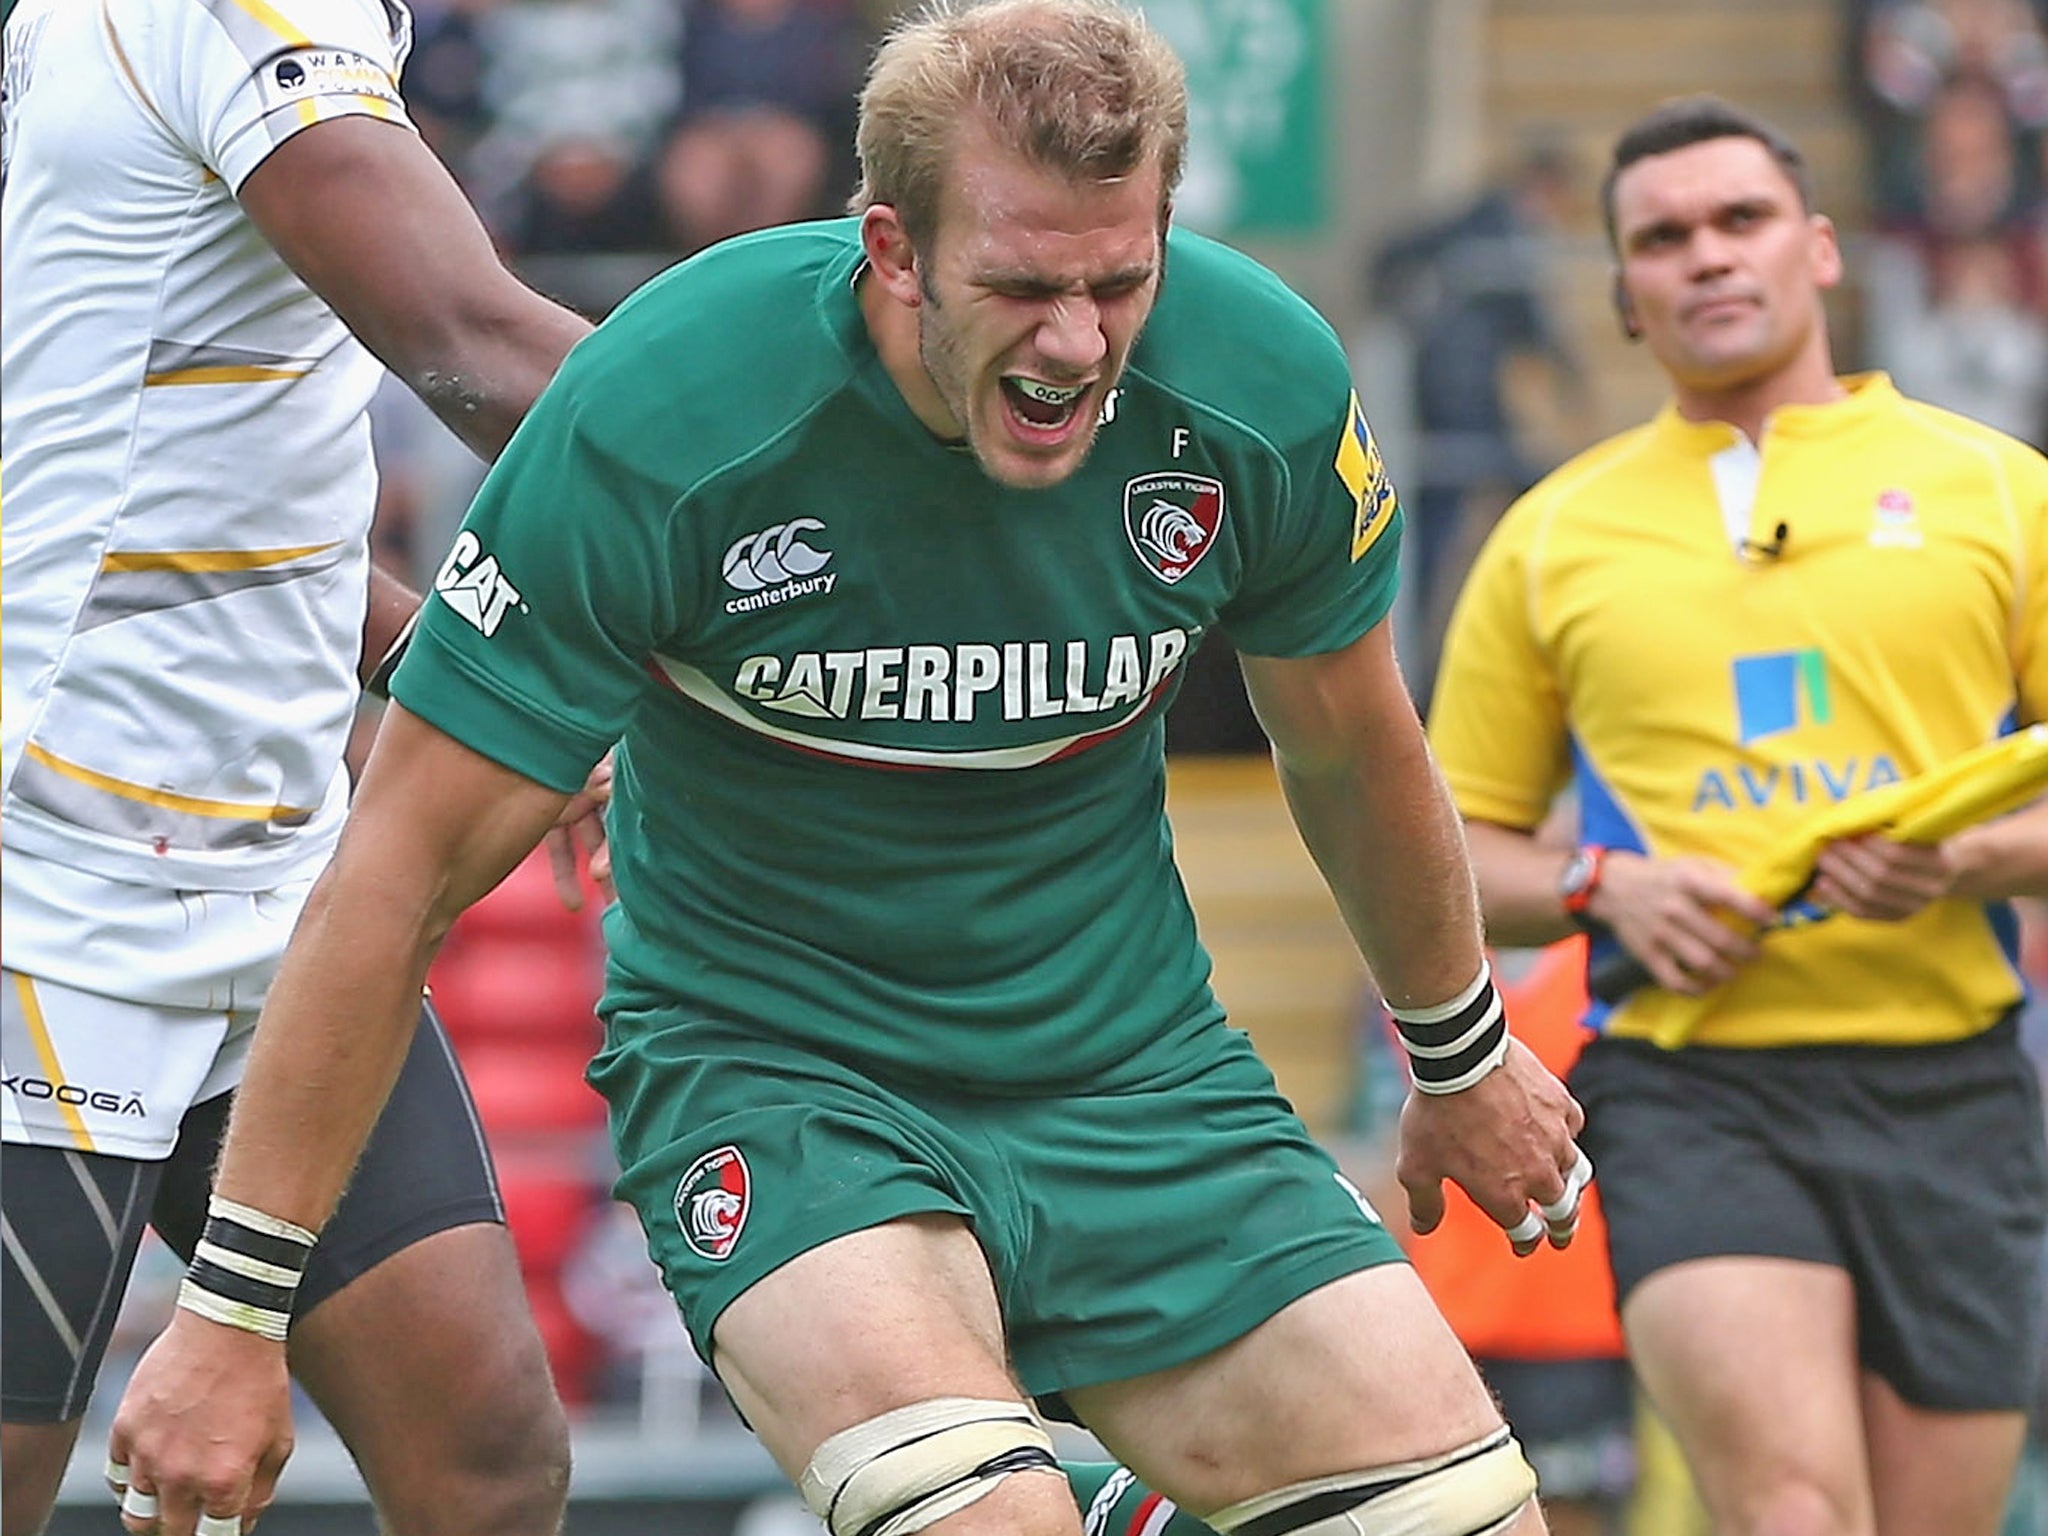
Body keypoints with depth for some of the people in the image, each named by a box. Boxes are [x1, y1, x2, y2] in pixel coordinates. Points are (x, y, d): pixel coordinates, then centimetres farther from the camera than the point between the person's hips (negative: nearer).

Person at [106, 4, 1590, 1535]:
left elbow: (1354, 750, 9)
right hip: (766, 1057, -4)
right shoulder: (658, 420, -23)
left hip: (1133, 1064, 4)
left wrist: (1463, 1055, 24)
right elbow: (407, 870, -17)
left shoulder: (1264, 388, -12)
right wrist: (236, 1309, -15)